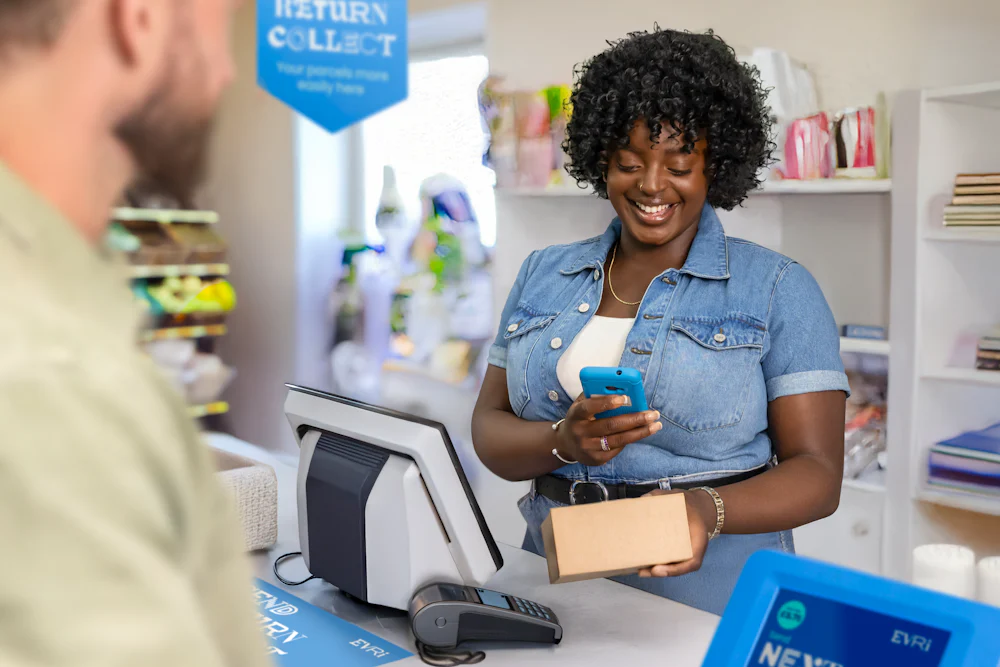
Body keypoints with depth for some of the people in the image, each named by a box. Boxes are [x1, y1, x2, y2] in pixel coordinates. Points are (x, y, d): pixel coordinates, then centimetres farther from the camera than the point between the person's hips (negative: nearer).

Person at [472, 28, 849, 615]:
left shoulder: (780, 290, 1)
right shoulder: (543, 276, 11)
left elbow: (818, 473, -3)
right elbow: (490, 430, 8)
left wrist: (708, 510, -21)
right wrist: (563, 441, -12)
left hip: (713, 598, -3)